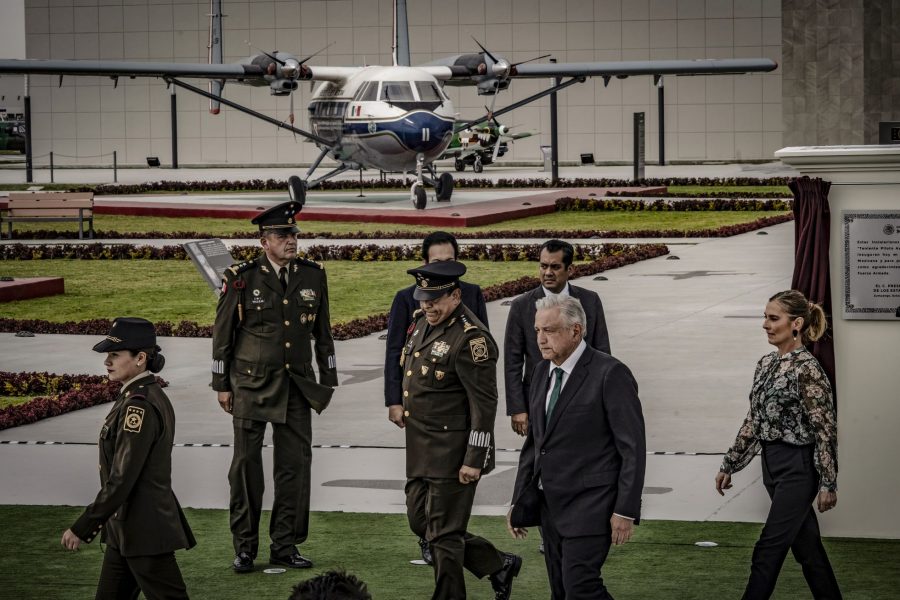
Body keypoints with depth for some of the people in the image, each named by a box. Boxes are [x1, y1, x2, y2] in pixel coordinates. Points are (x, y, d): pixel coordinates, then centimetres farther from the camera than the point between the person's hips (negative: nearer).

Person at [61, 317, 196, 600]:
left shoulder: (138, 407, -21)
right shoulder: (150, 395, 9)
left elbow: (122, 479, -24)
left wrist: (83, 528, -19)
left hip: (143, 531, -10)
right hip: (126, 529, 10)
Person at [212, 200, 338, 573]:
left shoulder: (313, 276, 5)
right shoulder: (241, 279, -5)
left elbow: (323, 333, 13)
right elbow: (222, 334, 0)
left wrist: (328, 382, 11)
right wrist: (222, 385, -1)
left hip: (296, 386, 3)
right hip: (251, 385, -3)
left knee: (295, 465, 3)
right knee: (246, 464, 0)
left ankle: (284, 546, 13)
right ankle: (244, 548, 9)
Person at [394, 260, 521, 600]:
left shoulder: (470, 338, -20)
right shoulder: (422, 321, 7)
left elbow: (484, 404, -20)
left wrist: (474, 460, -21)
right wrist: (405, 408, 23)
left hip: (452, 454, -9)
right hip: (420, 452, 10)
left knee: (443, 534, -1)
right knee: (420, 522, 16)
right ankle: (499, 566, 30)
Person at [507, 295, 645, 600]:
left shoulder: (610, 374, -12)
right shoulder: (543, 371, 11)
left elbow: (633, 448, -12)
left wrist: (625, 511, -16)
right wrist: (519, 502, 15)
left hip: (589, 506, -8)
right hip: (550, 504, 8)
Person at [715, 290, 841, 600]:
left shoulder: (807, 370, -16)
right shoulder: (766, 365, 8)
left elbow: (825, 430, -15)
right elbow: (753, 421, 15)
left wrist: (828, 482, -15)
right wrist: (729, 465, 15)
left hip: (797, 468, -8)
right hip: (772, 465, 8)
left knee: (768, 549, -7)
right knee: (805, 543, 15)